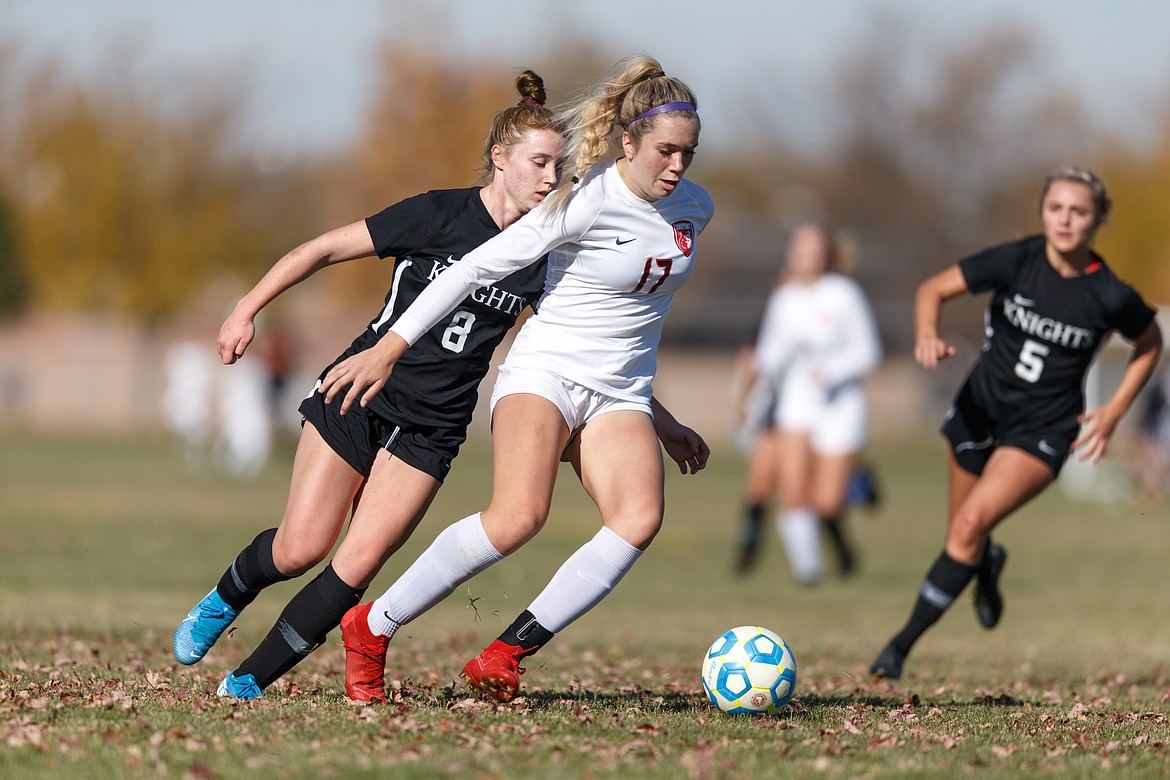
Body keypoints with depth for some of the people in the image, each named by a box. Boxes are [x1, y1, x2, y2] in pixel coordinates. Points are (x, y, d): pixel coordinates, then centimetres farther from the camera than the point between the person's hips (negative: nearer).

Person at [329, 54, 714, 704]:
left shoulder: (694, 207, 7)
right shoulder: (586, 202, -15)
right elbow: (475, 267, -12)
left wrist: (662, 419, 27)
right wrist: (387, 351, -14)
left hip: (621, 396, 6)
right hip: (544, 374, -6)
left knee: (639, 519, -25)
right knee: (518, 516, -31)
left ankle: (503, 658, -22)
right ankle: (371, 629, -14)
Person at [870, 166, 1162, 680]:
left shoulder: (1111, 297, -15)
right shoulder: (1016, 261, -14)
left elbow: (1149, 344, 5)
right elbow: (934, 289, -10)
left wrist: (1113, 413, -2)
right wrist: (927, 336, -31)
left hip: (1045, 431, -3)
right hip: (981, 409, 3)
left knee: (970, 525, -22)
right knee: (964, 541, 14)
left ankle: (903, 643, -13)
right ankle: (989, 566, 54)